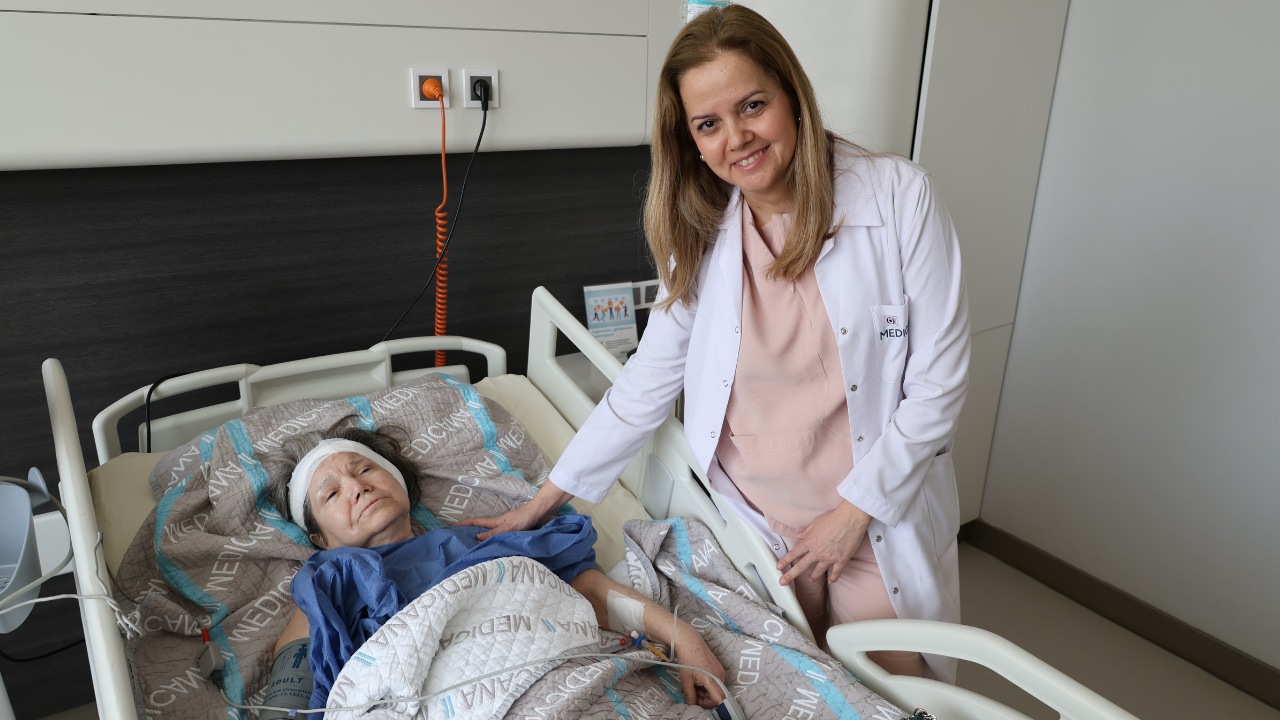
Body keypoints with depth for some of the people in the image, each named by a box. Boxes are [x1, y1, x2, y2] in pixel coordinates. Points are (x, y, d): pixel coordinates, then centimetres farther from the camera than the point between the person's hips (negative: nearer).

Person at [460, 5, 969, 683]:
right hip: (752, 524, 2)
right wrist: (544, 500, 2)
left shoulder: (899, 197, -13)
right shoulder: (703, 232, -4)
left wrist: (856, 507, -11)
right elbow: (649, 378, 1)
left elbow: (937, 380, -10)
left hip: (881, 518, -1)